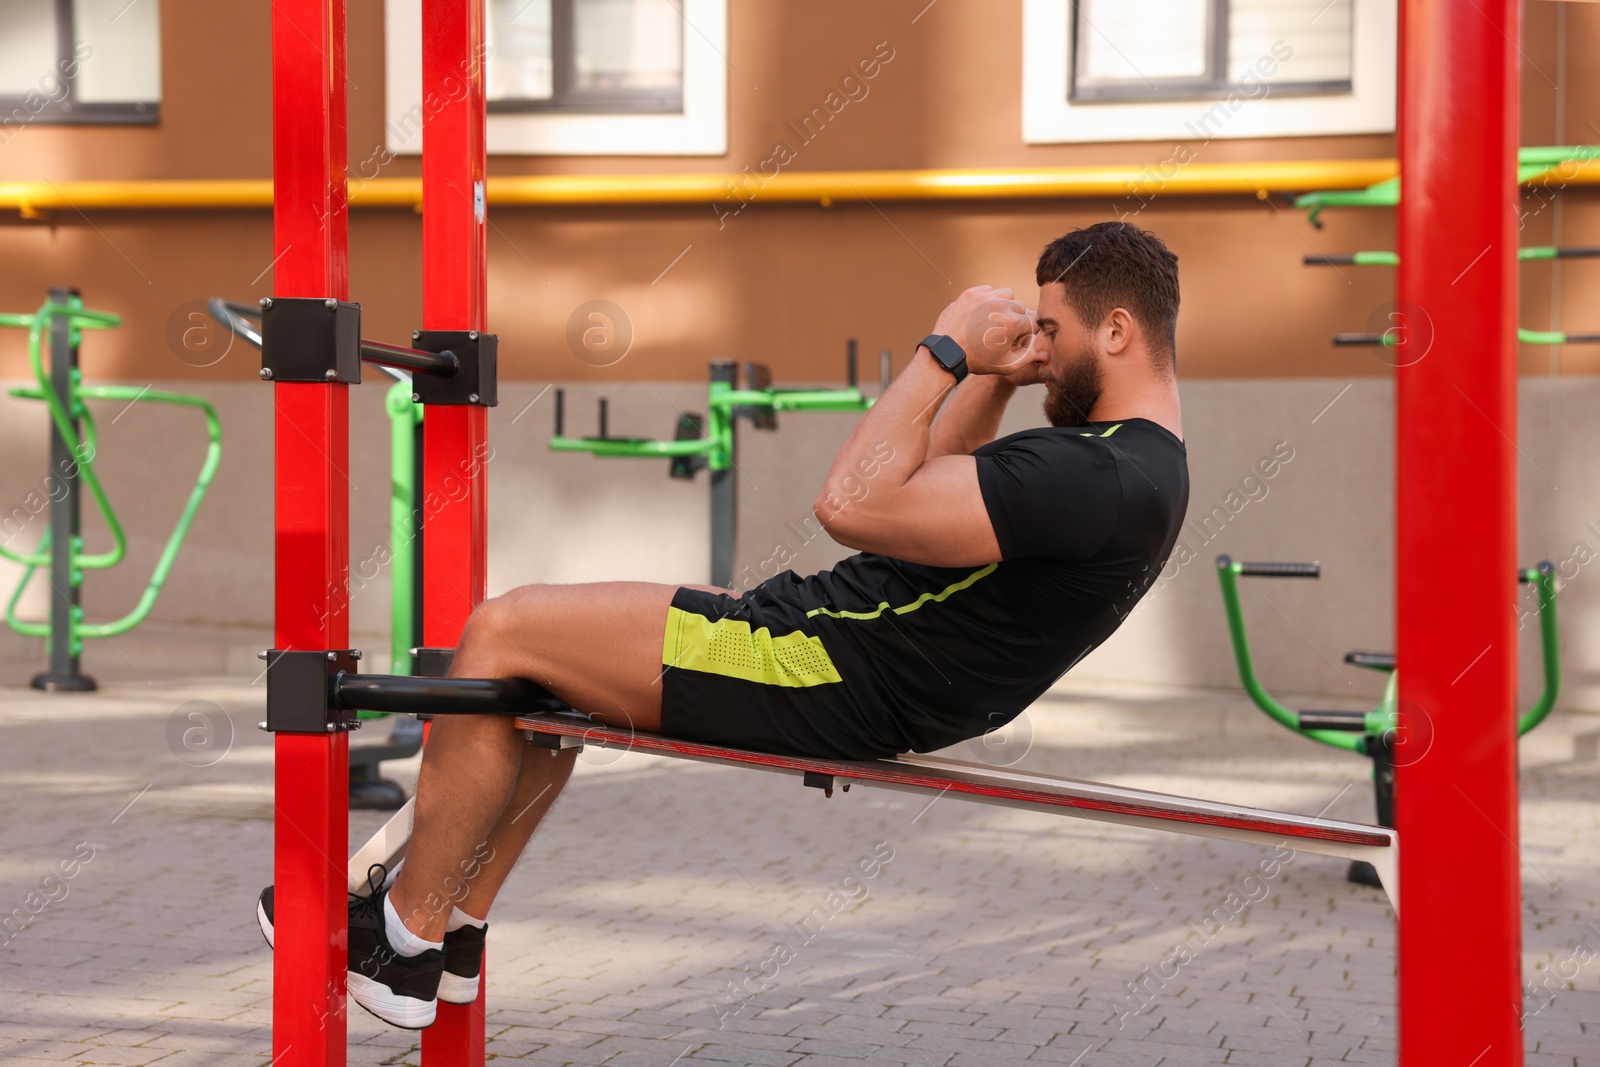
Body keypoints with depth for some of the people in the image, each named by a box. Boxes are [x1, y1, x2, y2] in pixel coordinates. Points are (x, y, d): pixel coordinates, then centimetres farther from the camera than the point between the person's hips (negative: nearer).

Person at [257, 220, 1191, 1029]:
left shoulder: (1107, 481, -24)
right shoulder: (1131, 457, 11)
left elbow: (854, 505, -28)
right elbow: (933, 491, 24)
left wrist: (949, 352, -19)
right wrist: (994, 375, 11)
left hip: (833, 682, -11)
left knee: (503, 636, -6)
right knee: (545, 661, 20)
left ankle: (405, 936, 6)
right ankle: (455, 927, 24)